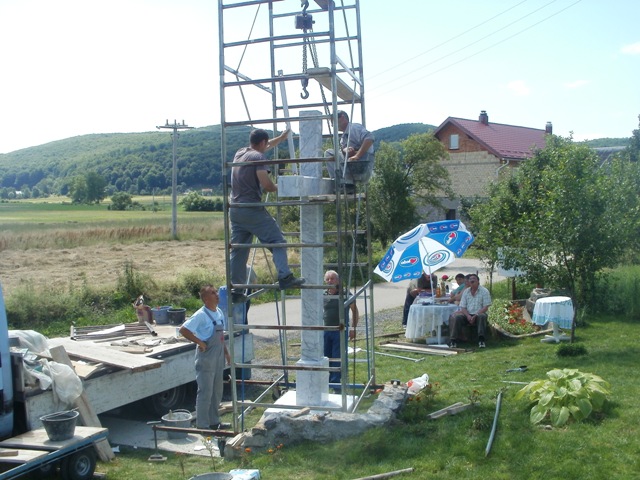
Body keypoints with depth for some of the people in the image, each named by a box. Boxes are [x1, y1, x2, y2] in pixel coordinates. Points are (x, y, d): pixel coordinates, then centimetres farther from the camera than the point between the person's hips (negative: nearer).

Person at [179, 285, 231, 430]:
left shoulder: (219, 312, 9)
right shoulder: (201, 315, -17)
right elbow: (183, 330, -22)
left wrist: (226, 352, 16)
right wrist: (200, 343, -20)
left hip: (218, 358, 8)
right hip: (206, 358, -8)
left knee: (217, 391, 15)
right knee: (205, 392, -2)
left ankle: (214, 421, 28)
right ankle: (202, 426, 7)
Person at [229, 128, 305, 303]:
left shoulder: (240, 153, 17)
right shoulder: (258, 157, -6)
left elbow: (261, 147, 36)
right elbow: (266, 185, -16)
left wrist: (281, 138, 45)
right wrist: (277, 188, 6)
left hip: (235, 210, 8)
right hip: (252, 209, -8)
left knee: (238, 251, 9)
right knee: (277, 241, -5)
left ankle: (236, 290, 9)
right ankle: (285, 277, -19)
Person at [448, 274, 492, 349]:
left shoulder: (484, 291, 1)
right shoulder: (466, 292, 12)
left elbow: (486, 307, -6)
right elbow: (463, 307, 7)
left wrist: (475, 316, -18)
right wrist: (468, 316, -14)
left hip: (479, 314, -2)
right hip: (467, 314, 3)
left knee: (482, 316, -37)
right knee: (457, 317, -27)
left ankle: (481, 340, -36)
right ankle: (453, 340, -28)